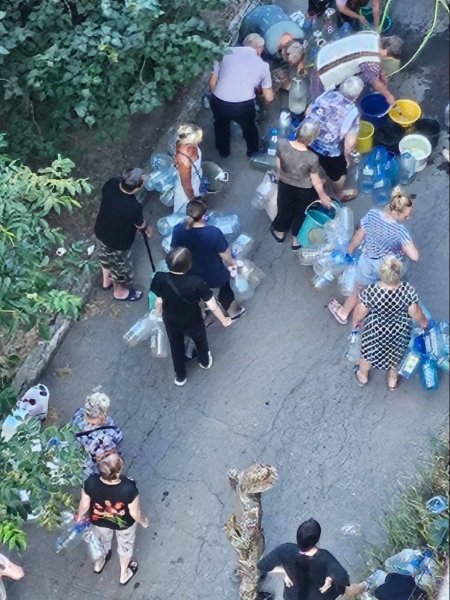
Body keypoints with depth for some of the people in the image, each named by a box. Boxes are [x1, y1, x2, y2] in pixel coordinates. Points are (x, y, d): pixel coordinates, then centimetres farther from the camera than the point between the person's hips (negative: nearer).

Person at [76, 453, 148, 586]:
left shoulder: (91, 483, -36)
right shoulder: (129, 489, -42)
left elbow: (84, 505, -17)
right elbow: (134, 513, -24)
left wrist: (80, 516, 6)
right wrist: (143, 521, -1)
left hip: (99, 521, 2)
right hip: (124, 523, -2)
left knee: (101, 540, 36)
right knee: (125, 545, 32)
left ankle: (99, 564, 66)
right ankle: (124, 574, 58)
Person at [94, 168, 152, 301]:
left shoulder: (111, 183, -25)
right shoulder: (133, 207, -40)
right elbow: (140, 225, -16)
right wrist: (147, 228, 6)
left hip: (101, 231, 6)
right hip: (117, 241, -6)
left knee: (106, 256, 35)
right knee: (119, 265, 24)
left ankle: (107, 281, 62)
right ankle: (119, 291, 53)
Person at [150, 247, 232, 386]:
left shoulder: (161, 279, -30)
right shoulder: (196, 282, -35)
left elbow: (159, 302, -12)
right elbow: (212, 306, -24)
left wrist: (158, 313, 12)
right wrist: (224, 320, -5)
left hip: (171, 321, 2)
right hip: (193, 321, -2)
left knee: (176, 346, 30)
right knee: (200, 340, 32)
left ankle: (180, 376, 50)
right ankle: (205, 362, 62)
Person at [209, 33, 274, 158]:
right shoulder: (262, 64, 9)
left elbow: (212, 82, 9)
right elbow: (269, 97, 14)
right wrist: (266, 94, 37)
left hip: (219, 102, 1)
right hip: (243, 105, -1)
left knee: (221, 124, 35)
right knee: (249, 127, 33)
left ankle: (223, 150, 55)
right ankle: (253, 152, 53)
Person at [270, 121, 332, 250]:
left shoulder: (282, 145, -27)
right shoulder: (312, 158, -35)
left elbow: (278, 165, -7)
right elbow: (316, 181, -20)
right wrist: (323, 196, -1)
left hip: (284, 184, 3)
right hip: (304, 190, -3)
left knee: (285, 209, 31)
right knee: (301, 213, 27)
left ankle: (279, 232, 57)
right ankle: (297, 240, 50)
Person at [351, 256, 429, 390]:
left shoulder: (370, 292, -36)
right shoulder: (409, 291, -33)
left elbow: (359, 313, -19)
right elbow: (415, 313, -17)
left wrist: (355, 321, 4)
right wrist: (423, 321, 6)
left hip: (376, 329, -1)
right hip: (400, 329, 1)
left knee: (368, 352, 30)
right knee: (395, 353, 31)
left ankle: (363, 376, 58)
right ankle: (392, 380, 56)